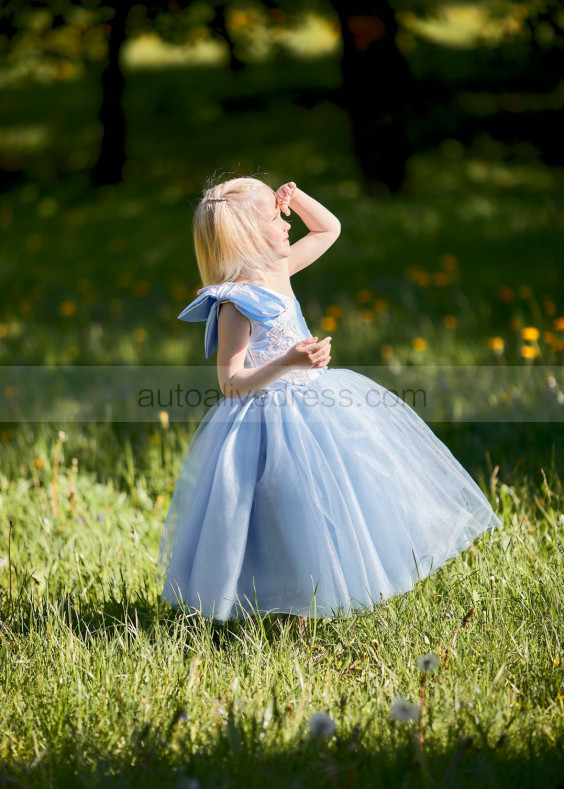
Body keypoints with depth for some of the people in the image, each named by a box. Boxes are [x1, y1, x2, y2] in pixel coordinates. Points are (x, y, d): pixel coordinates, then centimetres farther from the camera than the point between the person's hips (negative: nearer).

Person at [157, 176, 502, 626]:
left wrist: (295, 196, 3)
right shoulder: (234, 304, -21)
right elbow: (230, 382, -24)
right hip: (274, 419, -9)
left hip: (313, 400, 9)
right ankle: (293, 620, 7)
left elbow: (329, 229, 20)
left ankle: (347, 591, 30)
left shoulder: (278, 270, 5)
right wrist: (287, 363, -35)